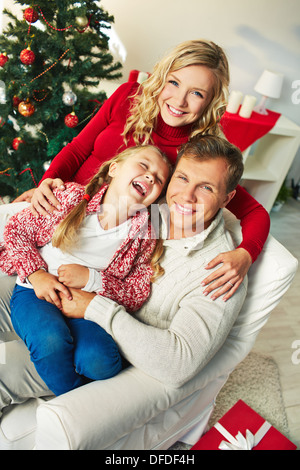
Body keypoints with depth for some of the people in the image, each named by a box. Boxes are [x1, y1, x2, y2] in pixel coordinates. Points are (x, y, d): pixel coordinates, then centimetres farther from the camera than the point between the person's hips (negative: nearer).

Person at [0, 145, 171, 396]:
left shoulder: (146, 234, -1)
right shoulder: (73, 196, -2)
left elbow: (138, 295, -2)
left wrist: (91, 279, -16)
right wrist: (36, 273, -12)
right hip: (37, 292, 0)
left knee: (103, 361, -28)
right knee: (51, 340, -32)